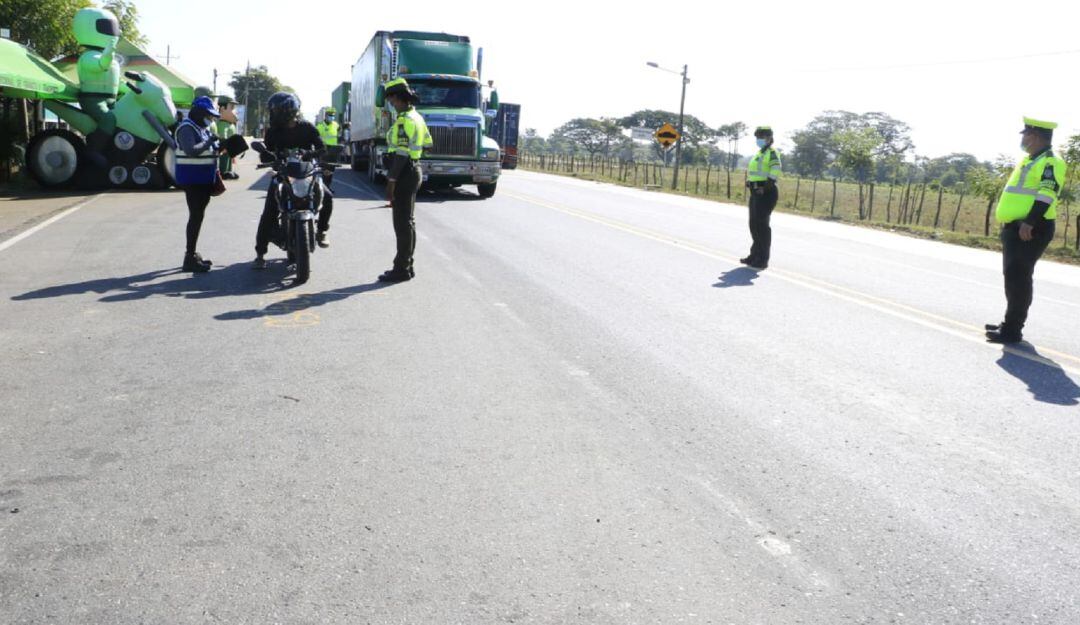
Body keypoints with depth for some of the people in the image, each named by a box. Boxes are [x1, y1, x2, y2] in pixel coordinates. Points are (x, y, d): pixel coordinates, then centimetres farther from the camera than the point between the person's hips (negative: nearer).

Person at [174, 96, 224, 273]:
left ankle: (192, 253, 25)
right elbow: (191, 151, -28)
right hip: (192, 179, -10)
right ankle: (190, 258, -8)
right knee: (196, 216, -10)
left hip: (204, 179, 10)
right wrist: (208, 142, -24)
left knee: (198, 216, 15)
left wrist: (220, 146, 3)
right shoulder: (187, 128, -14)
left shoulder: (203, 128, 16)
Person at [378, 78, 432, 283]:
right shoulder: (417, 117, 13)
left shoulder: (404, 120, -18)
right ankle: (406, 265, 22)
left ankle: (402, 269, -2)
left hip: (405, 174, -10)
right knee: (407, 221, 15)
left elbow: (401, 154, -22)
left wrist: (391, 181, -21)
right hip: (414, 170, 10)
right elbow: (427, 143, 23)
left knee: (402, 223, -6)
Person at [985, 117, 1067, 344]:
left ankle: (1012, 330, -7)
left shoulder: (1050, 163, -11)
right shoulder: (1029, 161, 19)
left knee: (1018, 278, -10)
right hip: (1016, 228, 10)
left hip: (1030, 231, -10)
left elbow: (1046, 196, -22)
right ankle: (1010, 323, 23)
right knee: (1013, 277, 14)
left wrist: (1029, 222, -30)